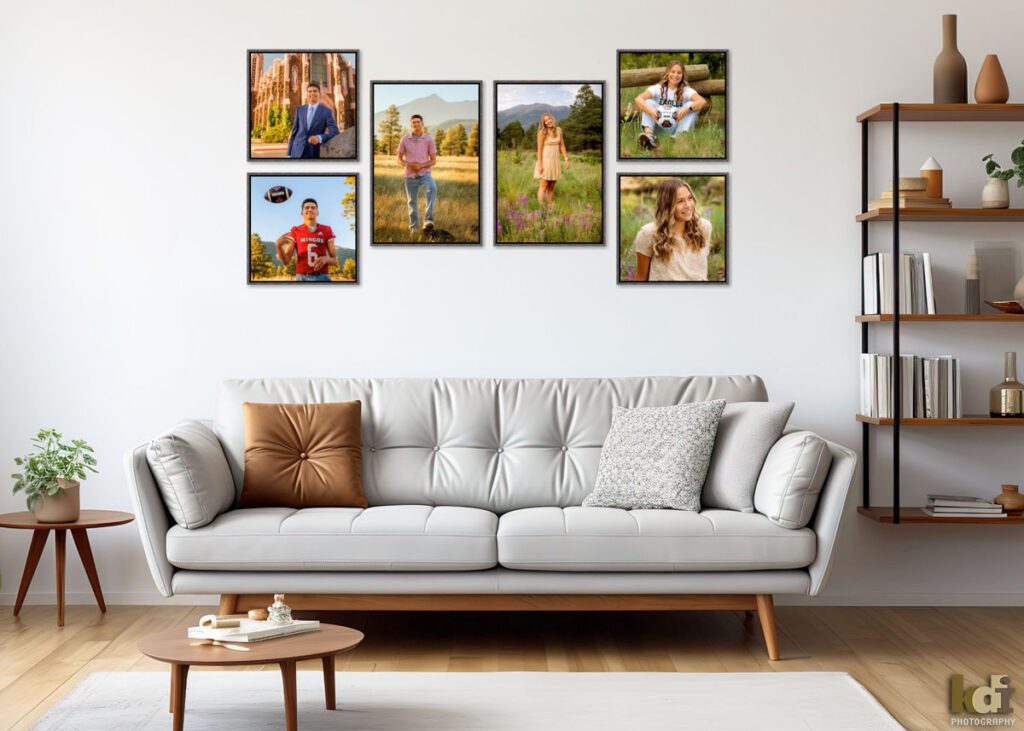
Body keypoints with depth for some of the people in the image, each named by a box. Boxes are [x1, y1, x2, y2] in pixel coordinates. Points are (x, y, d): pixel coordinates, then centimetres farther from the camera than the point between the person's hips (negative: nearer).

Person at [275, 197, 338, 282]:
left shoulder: (327, 231, 9)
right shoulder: (295, 232, 8)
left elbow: (334, 261, 9)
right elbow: (285, 261, 1)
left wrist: (325, 259, -17)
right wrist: (278, 245, -21)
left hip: (322, 281, 1)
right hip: (302, 281, -1)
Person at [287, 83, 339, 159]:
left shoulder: (327, 111, -1)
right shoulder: (300, 109, 9)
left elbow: (334, 133, -10)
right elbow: (294, 132, 11)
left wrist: (319, 138, -28)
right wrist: (289, 154, 7)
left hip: (314, 153, -2)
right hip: (298, 152, 2)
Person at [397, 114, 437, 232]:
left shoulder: (429, 139, -3)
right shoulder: (405, 140, 0)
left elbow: (434, 161, 2)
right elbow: (399, 159, 8)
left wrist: (421, 165, -16)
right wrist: (408, 164, -14)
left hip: (424, 173, -2)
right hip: (410, 175, 2)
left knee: (432, 189, -31)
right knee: (412, 202, 6)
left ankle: (428, 220, -36)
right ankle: (414, 228, 20)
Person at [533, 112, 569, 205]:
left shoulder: (558, 130, 4)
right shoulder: (542, 132, -11)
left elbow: (562, 145, 9)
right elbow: (539, 149, -12)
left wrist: (566, 159, 2)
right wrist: (540, 164, -16)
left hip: (555, 161, 5)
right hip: (545, 160, -5)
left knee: (551, 187, 6)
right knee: (544, 185, -10)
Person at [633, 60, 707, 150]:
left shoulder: (686, 90, 0)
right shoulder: (658, 88, 1)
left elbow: (702, 101, -20)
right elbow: (638, 99, -14)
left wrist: (686, 109, -39)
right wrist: (650, 110, -36)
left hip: (677, 126, 0)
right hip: (659, 126, 0)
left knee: (691, 105, -18)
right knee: (648, 102, -17)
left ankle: (680, 135, -40)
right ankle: (648, 133, -42)